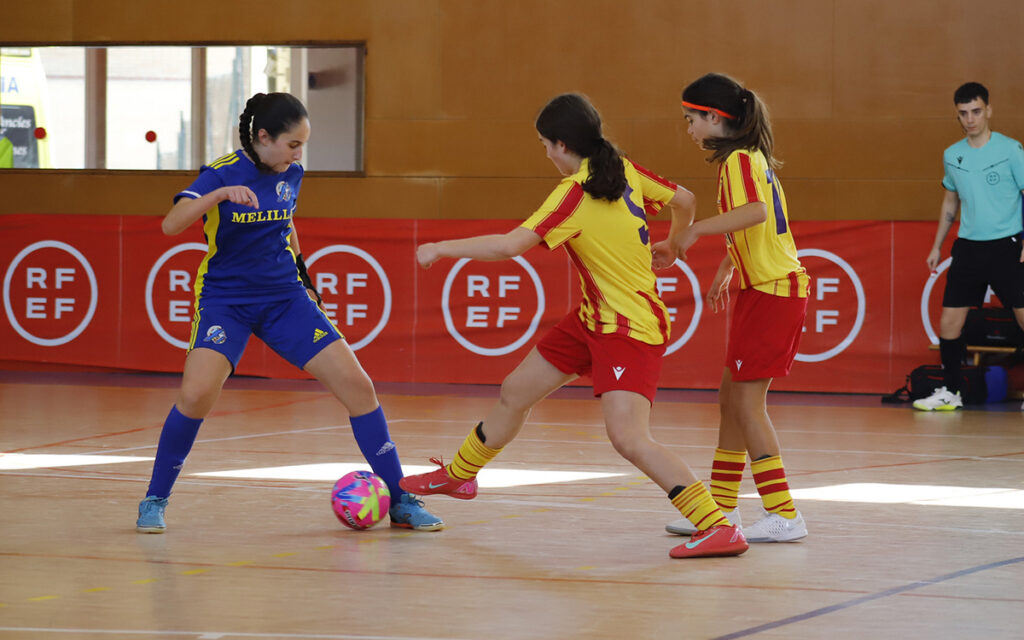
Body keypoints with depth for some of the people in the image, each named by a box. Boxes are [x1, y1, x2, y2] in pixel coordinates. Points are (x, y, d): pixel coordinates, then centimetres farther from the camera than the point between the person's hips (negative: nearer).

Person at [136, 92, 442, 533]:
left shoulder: (290, 175, 1)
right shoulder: (222, 173, -14)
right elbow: (171, 225, -28)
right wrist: (220, 194, -41)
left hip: (284, 298, 4)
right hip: (225, 300, -4)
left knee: (357, 385, -6)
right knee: (196, 394, -26)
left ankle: (400, 503, 5)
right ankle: (155, 501, -5)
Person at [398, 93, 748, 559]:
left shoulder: (575, 193, -22)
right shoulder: (624, 171, 0)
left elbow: (510, 245, -29)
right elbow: (683, 201, 11)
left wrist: (439, 249, -17)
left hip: (630, 329, -10)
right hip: (594, 318, 10)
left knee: (628, 437, -24)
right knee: (515, 392, 19)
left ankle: (718, 527, -24)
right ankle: (457, 475, 42)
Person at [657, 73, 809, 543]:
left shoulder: (739, 159, -15)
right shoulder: (748, 157, 15)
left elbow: (755, 211, -35)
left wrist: (695, 229, -34)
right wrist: (726, 270, 30)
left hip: (771, 292, -10)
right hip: (763, 288, 10)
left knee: (747, 400, -8)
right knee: (732, 398, 13)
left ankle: (783, 516, -8)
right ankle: (722, 510, 20)